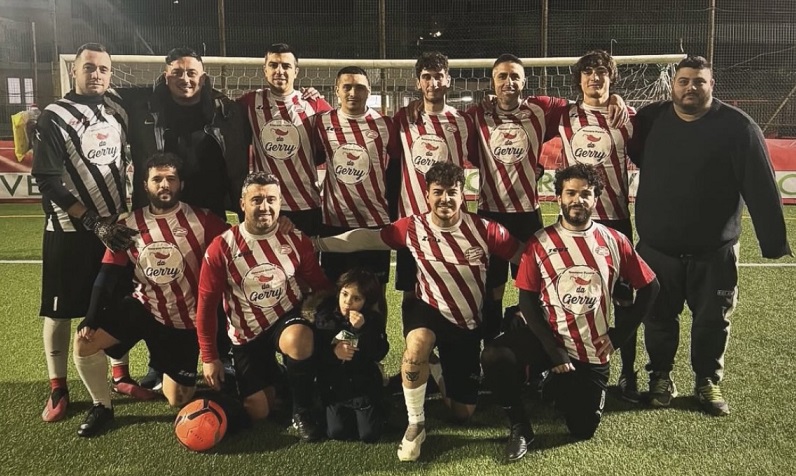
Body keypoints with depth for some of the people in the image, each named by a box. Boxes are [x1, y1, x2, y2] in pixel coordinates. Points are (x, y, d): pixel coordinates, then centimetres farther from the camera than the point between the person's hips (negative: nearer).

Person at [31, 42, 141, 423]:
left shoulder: (117, 107, 6)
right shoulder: (54, 118, -9)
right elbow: (49, 183, -14)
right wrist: (94, 222, -19)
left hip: (115, 224, 4)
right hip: (70, 231, -4)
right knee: (60, 309, 3)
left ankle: (120, 374, 25)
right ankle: (58, 389, 17)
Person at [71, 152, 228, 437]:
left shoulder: (201, 220, -14)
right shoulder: (130, 226, -5)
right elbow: (108, 275, -6)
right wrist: (92, 318, -17)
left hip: (185, 320, -2)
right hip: (143, 307, 2)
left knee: (177, 400, 3)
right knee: (85, 342, -20)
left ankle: (166, 369, 41)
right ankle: (102, 406, 6)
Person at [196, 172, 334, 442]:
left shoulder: (296, 240, -8)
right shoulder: (221, 248, -13)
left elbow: (321, 286, -2)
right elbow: (206, 303, -7)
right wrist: (209, 358, -7)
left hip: (287, 318, -1)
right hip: (247, 334, 1)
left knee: (298, 340, -38)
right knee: (259, 412, 1)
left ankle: (302, 412, -13)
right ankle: (271, 376, 37)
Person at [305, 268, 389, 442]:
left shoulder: (373, 319, -5)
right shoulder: (324, 316, -5)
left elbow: (379, 354, -16)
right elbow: (313, 351, -3)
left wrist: (362, 329, -26)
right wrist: (332, 353, -21)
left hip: (363, 384, -1)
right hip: (334, 385, 1)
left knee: (370, 434, -6)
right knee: (337, 433, -7)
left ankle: (377, 408, 25)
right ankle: (349, 413, 25)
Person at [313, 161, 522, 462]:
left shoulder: (484, 229, -16)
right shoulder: (413, 228, -12)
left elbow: (523, 257, -11)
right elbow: (368, 237, -6)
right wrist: (318, 242, -8)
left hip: (469, 324, 1)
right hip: (431, 311, -1)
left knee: (463, 413, 4)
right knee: (418, 342, -40)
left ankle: (444, 372, 38)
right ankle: (415, 425, -17)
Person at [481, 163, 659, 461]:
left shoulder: (614, 242, -1)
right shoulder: (540, 243, -6)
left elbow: (649, 287, 6)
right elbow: (527, 301, -8)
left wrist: (619, 335, -2)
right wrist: (553, 351, -16)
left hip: (592, 350, 2)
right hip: (546, 337, -1)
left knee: (584, 430, 4)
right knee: (494, 357, -31)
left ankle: (559, 385, 36)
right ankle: (520, 426, -5)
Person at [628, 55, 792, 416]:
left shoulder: (737, 126, -8)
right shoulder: (650, 119, -1)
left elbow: (760, 187, -10)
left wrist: (774, 241, -12)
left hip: (714, 250, -1)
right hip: (657, 248, 2)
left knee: (712, 320, 11)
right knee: (659, 317, 12)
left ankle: (708, 381, 32)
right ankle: (660, 377, 32)